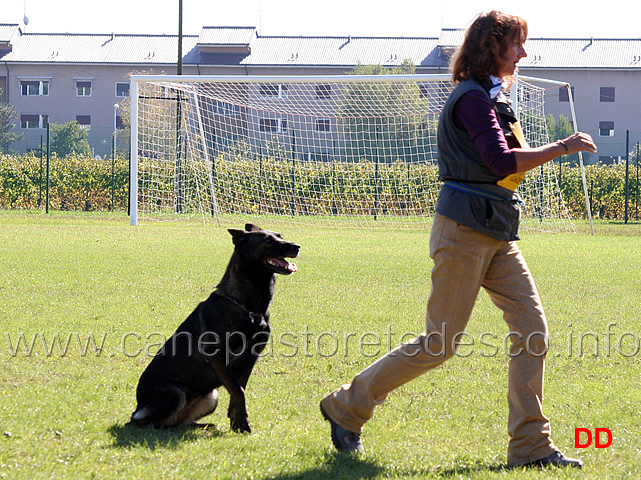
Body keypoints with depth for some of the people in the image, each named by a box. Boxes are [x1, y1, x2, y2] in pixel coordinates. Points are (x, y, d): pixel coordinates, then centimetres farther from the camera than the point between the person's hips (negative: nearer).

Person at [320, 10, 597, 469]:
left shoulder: (492, 96, 18)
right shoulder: (472, 98, -14)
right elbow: (501, 161, -24)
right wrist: (562, 148, -19)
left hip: (496, 233, 9)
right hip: (466, 229, -9)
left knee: (533, 330, 0)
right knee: (440, 342, -4)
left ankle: (531, 446, 2)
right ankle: (346, 407, 11)